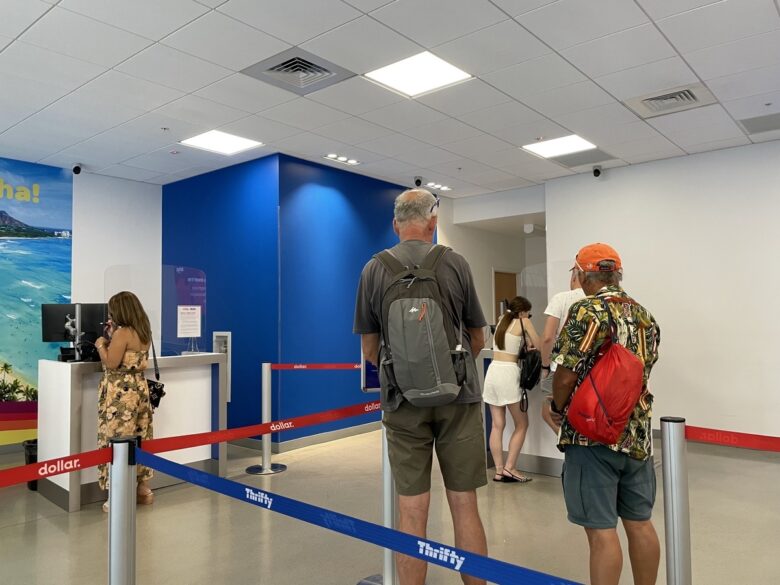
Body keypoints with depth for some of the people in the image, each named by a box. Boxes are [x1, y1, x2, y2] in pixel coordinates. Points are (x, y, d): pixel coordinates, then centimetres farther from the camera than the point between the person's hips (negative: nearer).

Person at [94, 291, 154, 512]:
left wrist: (101, 344, -2)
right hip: (139, 388, 9)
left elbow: (111, 363, -17)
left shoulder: (122, 333, -16)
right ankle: (143, 488, 23)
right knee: (139, 438, 14)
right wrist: (112, 340, 17)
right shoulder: (144, 333, 9)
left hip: (121, 393, -9)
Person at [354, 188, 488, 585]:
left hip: (403, 400, 1)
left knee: (412, 512, 8)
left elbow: (369, 350, 5)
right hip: (457, 396, 0)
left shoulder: (374, 269, 0)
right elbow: (477, 340, 8)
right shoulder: (455, 264, -2)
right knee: (465, 506, 9)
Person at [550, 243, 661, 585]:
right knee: (640, 523, 17)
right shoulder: (645, 316, 10)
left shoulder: (586, 312, -13)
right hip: (638, 434, 7)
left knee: (601, 529, 0)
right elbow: (644, 369, 14)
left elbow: (566, 374, -16)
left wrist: (558, 407, 2)